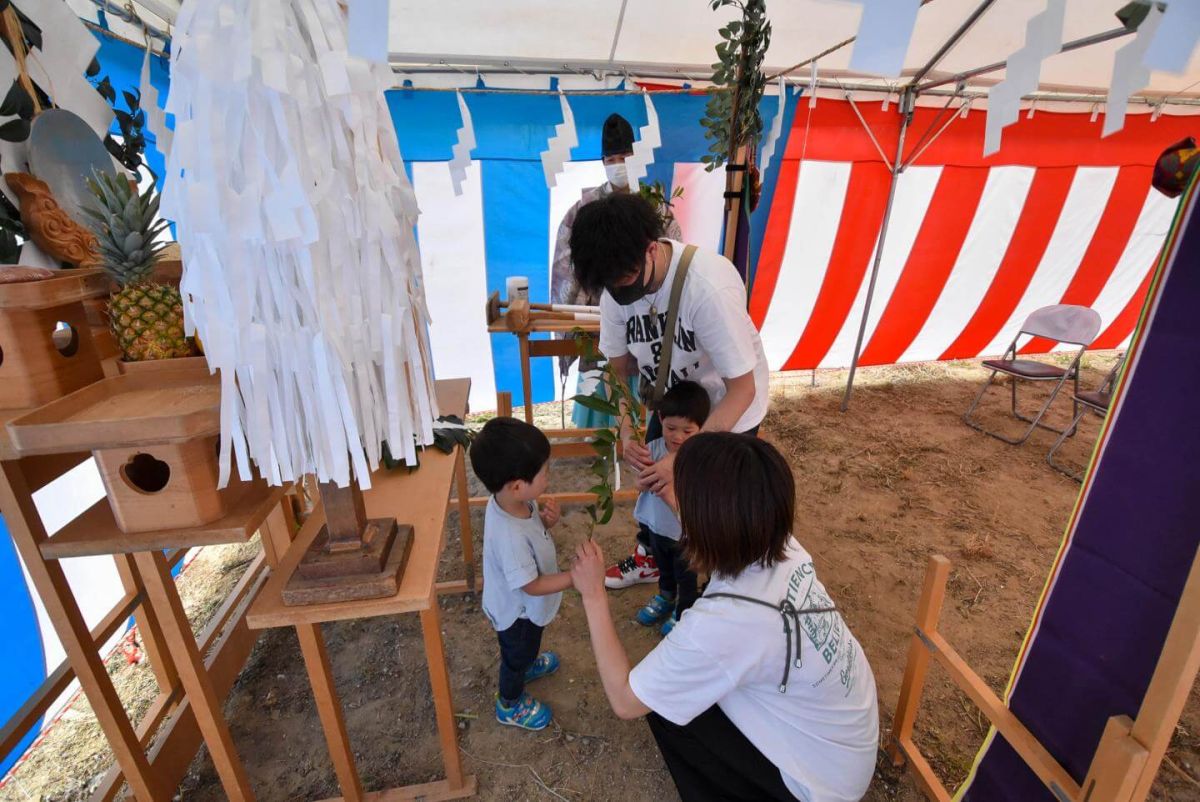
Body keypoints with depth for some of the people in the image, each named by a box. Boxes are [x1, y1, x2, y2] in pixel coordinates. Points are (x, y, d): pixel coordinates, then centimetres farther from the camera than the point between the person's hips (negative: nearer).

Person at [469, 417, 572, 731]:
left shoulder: (512, 501, -22)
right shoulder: (510, 537, -45)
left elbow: (532, 524, -2)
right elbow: (532, 586, -33)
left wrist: (548, 519, -22)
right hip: (519, 612, -7)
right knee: (517, 654, 24)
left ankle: (525, 664, 67)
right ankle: (510, 705, 53)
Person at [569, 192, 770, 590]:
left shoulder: (709, 286, -38)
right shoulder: (617, 284, -19)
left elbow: (742, 390, -33)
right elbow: (619, 365, -8)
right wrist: (626, 431, -23)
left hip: (727, 404, -5)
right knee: (652, 477, 18)